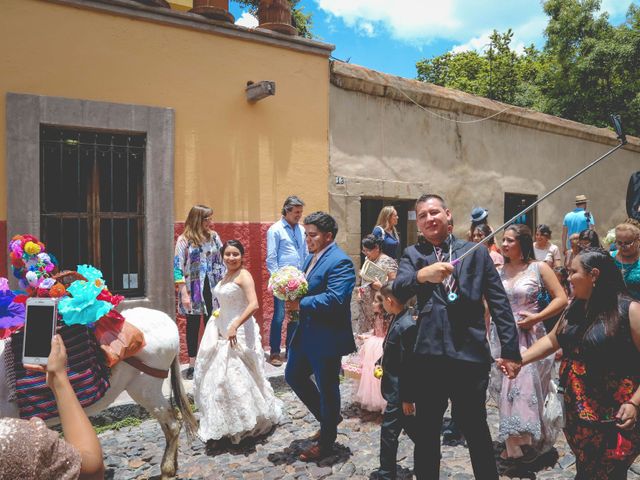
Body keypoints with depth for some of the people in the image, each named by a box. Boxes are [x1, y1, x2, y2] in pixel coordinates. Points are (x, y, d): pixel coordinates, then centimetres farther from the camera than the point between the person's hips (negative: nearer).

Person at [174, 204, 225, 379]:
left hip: (213, 289, 3)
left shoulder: (214, 236, 4)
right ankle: (192, 365, 18)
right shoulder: (184, 240, -6)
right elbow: (178, 267, -8)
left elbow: (222, 261, 9)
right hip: (193, 290, -3)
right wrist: (184, 293, -12)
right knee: (193, 326, 8)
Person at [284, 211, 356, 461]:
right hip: (306, 334, 10)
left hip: (327, 338, -10)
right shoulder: (311, 257, 10)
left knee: (326, 388, 6)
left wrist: (301, 304, -22)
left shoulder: (339, 262, -19)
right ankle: (328, 418, 37)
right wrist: (293, 297, -3)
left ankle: (326, 442, 27)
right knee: (293, 376, 19)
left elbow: (334, 299, -29)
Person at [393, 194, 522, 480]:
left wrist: (511, 350, 1)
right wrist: (422, 275, -32)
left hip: (470, 354, -1)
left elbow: (499, 303, 5)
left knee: (476, 428, 11)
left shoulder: (476, 252, 7)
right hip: (428, 354, 1)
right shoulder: (412, 255, 8)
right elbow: (398, 290, -11)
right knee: (426, 431, 14)